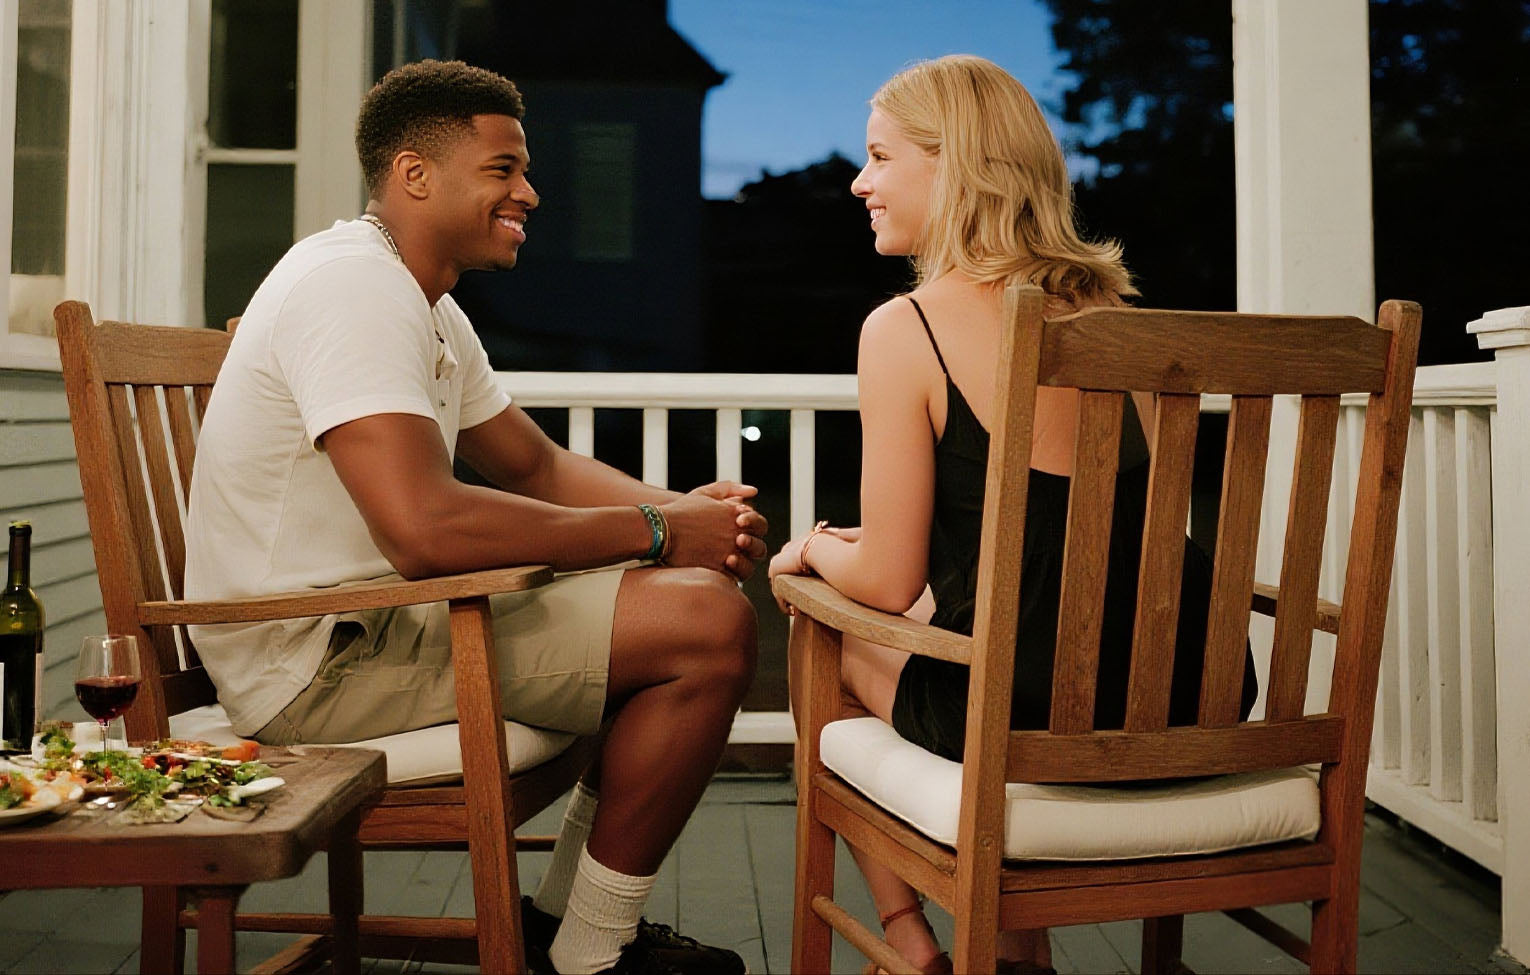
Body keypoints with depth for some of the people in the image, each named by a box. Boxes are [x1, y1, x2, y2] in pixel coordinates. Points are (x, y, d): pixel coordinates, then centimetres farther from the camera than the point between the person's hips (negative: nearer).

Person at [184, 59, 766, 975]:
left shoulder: (426, 305, 16)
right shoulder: (353, 286, -18)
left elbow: (537, 466, 17)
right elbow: (424, 529, -30)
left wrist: (684, 510, -2)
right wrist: (654, 531, -20)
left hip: (386, 619, 10)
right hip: (320, 657, -10)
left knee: (700, 595, 12)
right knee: (710, 625, -18)